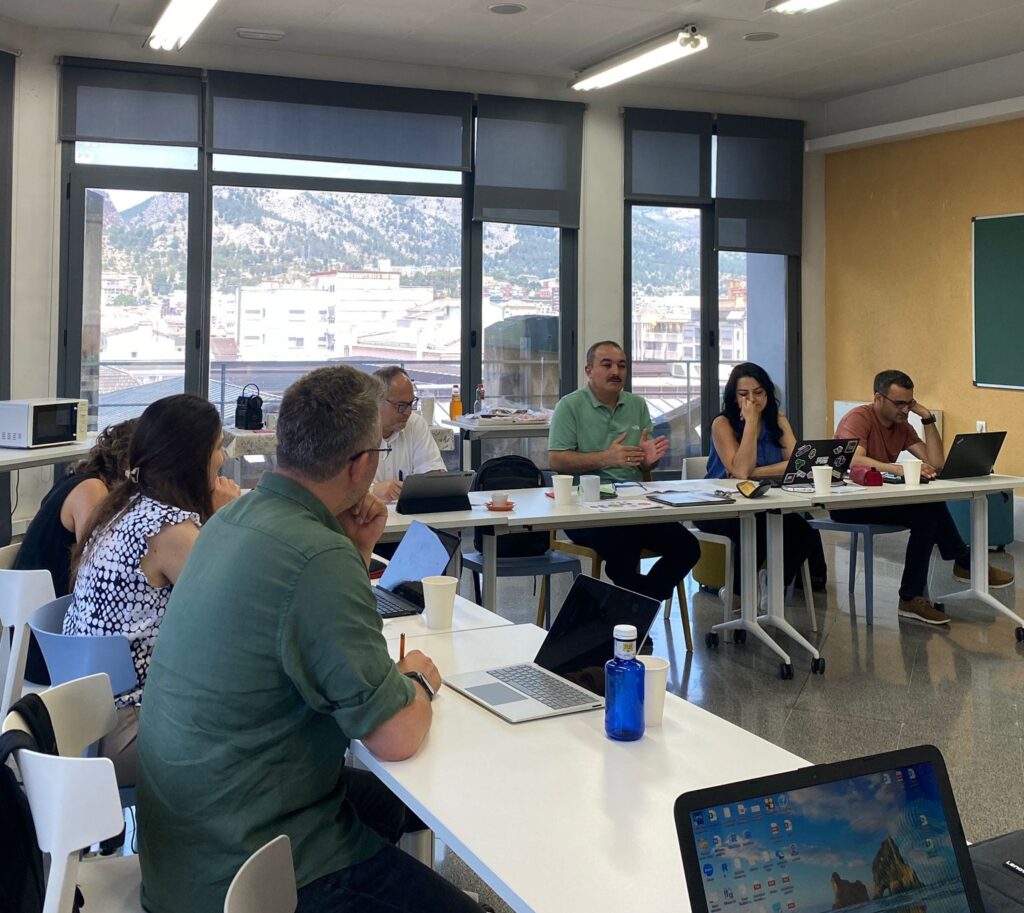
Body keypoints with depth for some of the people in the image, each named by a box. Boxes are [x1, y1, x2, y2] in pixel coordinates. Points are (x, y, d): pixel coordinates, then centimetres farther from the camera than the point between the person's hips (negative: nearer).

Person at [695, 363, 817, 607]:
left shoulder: (779, 422, 5)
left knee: (802, 531, -24)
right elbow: (741, 470, -22)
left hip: (763, 507, 4)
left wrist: (752, 473, -20)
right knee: (755, 530, -34)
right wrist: (751, 421, -19)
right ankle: (735, 593, -9)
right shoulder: (723, 424, -8)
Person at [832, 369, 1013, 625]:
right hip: (847, 503, -8)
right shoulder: (858, 418, -14)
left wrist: (927, 417, -4)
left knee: (929, 510, -19)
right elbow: (854, 461, -33)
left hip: (878, 498, 8)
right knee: (925, 513, -24)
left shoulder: (902, 426, 7)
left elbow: (936, 463, 0)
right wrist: (900, 469, -43)